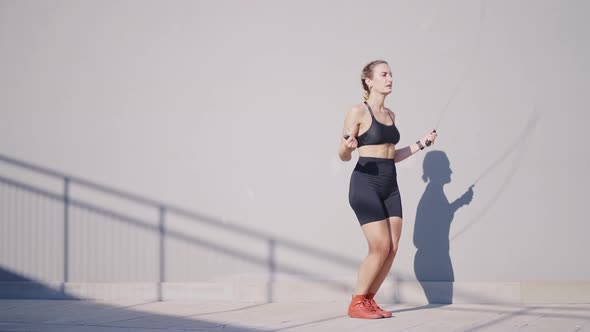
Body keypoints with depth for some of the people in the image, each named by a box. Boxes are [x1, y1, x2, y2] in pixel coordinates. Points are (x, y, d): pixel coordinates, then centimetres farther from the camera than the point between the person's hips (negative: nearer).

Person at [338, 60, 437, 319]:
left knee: (392, 249, 0)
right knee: (381, 247, -12)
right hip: (366, 184, -7)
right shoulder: (358, 111, -7)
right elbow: (343, 156, -8)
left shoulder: (389, 114, 15)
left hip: (390, 186, 7)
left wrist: (421, 144, 20)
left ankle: (369, 300, 14)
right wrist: (347, 146, -30)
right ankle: (356, 304, 3)